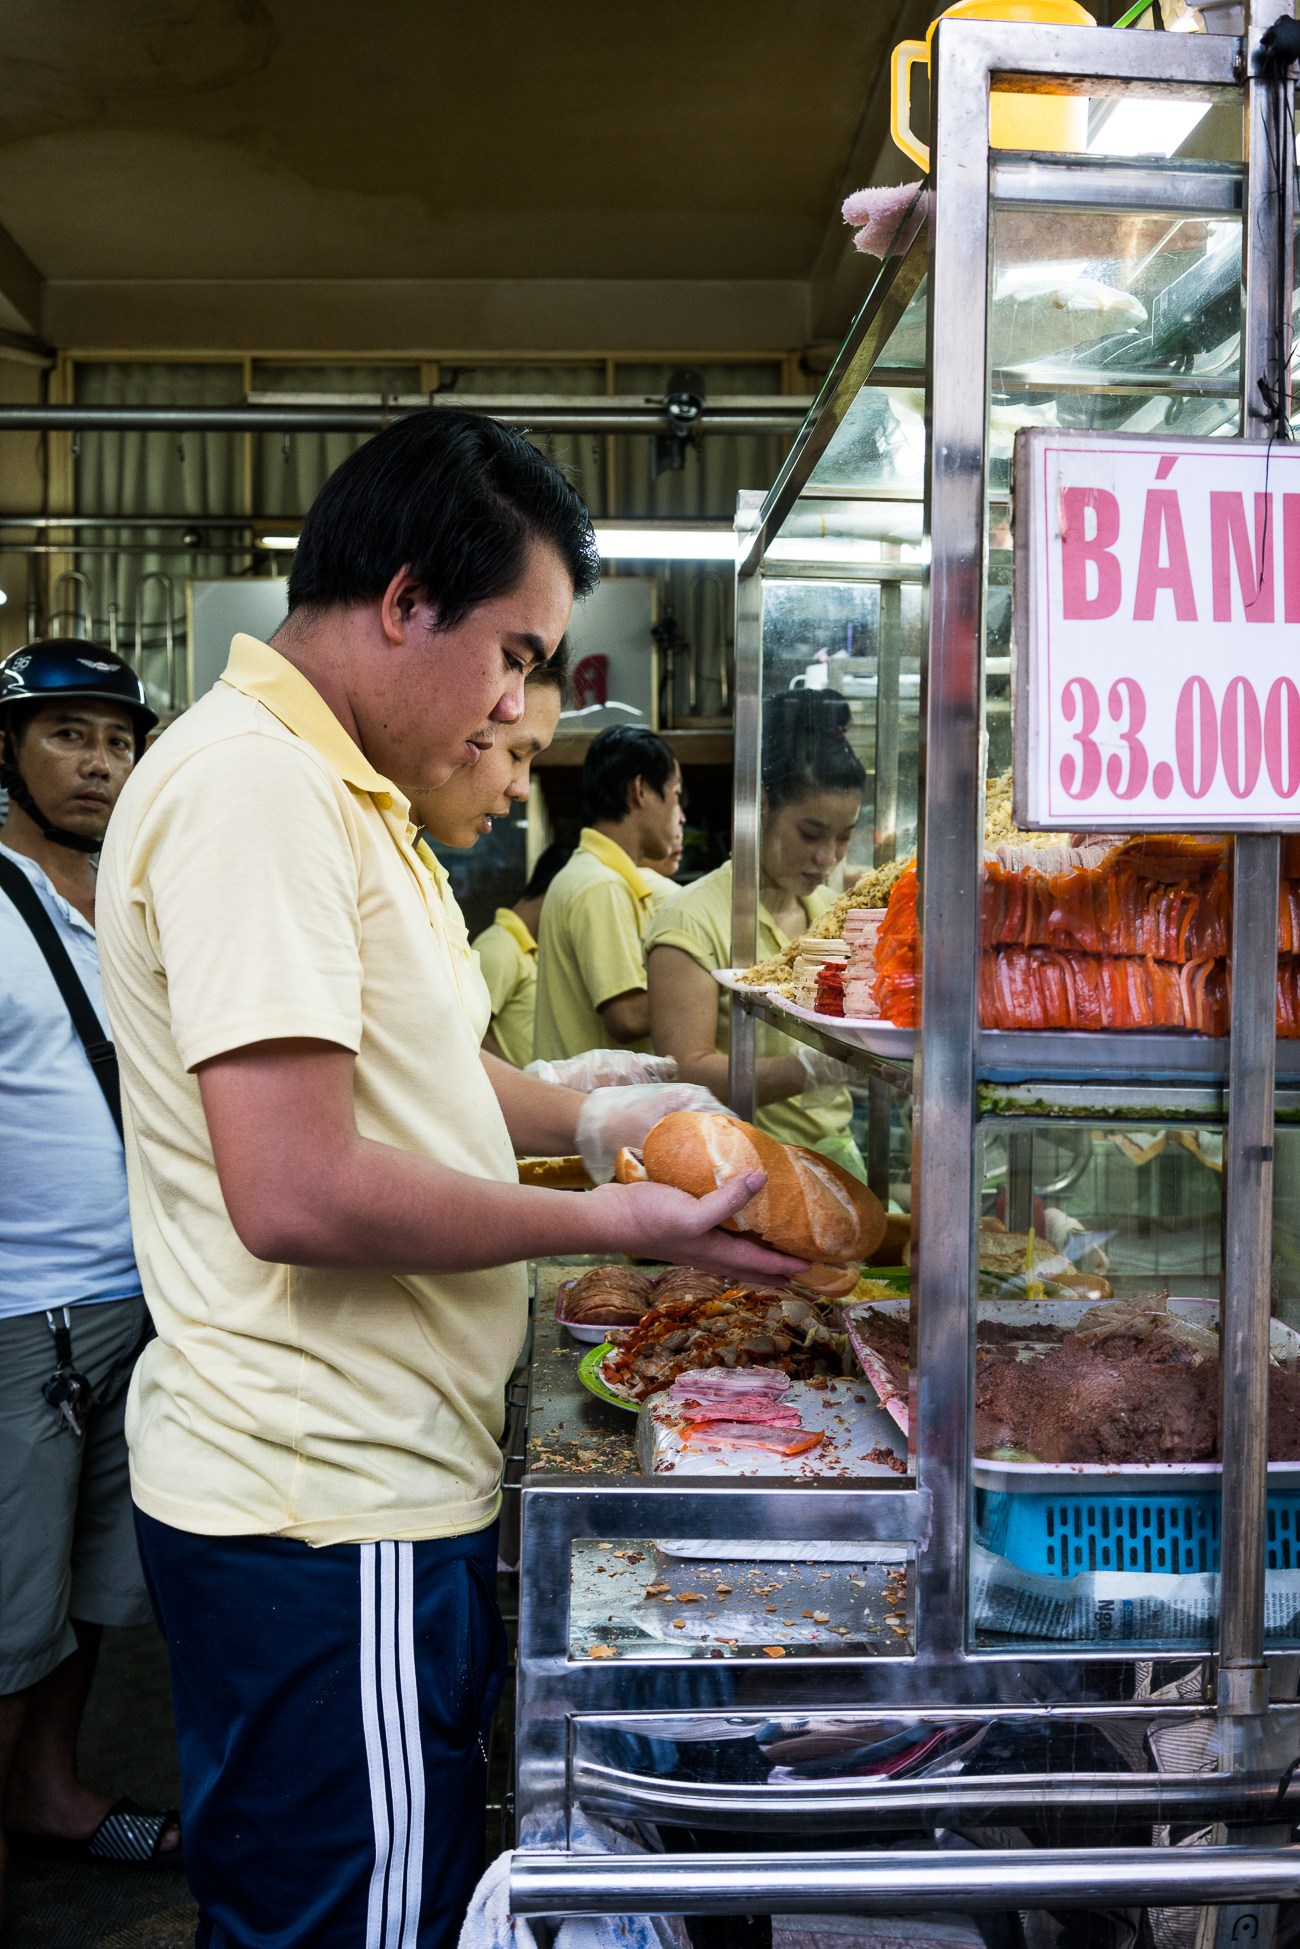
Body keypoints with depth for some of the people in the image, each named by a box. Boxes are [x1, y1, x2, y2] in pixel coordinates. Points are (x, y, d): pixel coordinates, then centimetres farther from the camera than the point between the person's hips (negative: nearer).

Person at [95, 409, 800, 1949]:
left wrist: (594, 1121, 12)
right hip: (329, 1516, -10)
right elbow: (296, 1189, -27)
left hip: (355, 1481, 10)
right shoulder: (255, 784, -20)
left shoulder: (335, 789, 15)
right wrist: (612, 1223, -17)